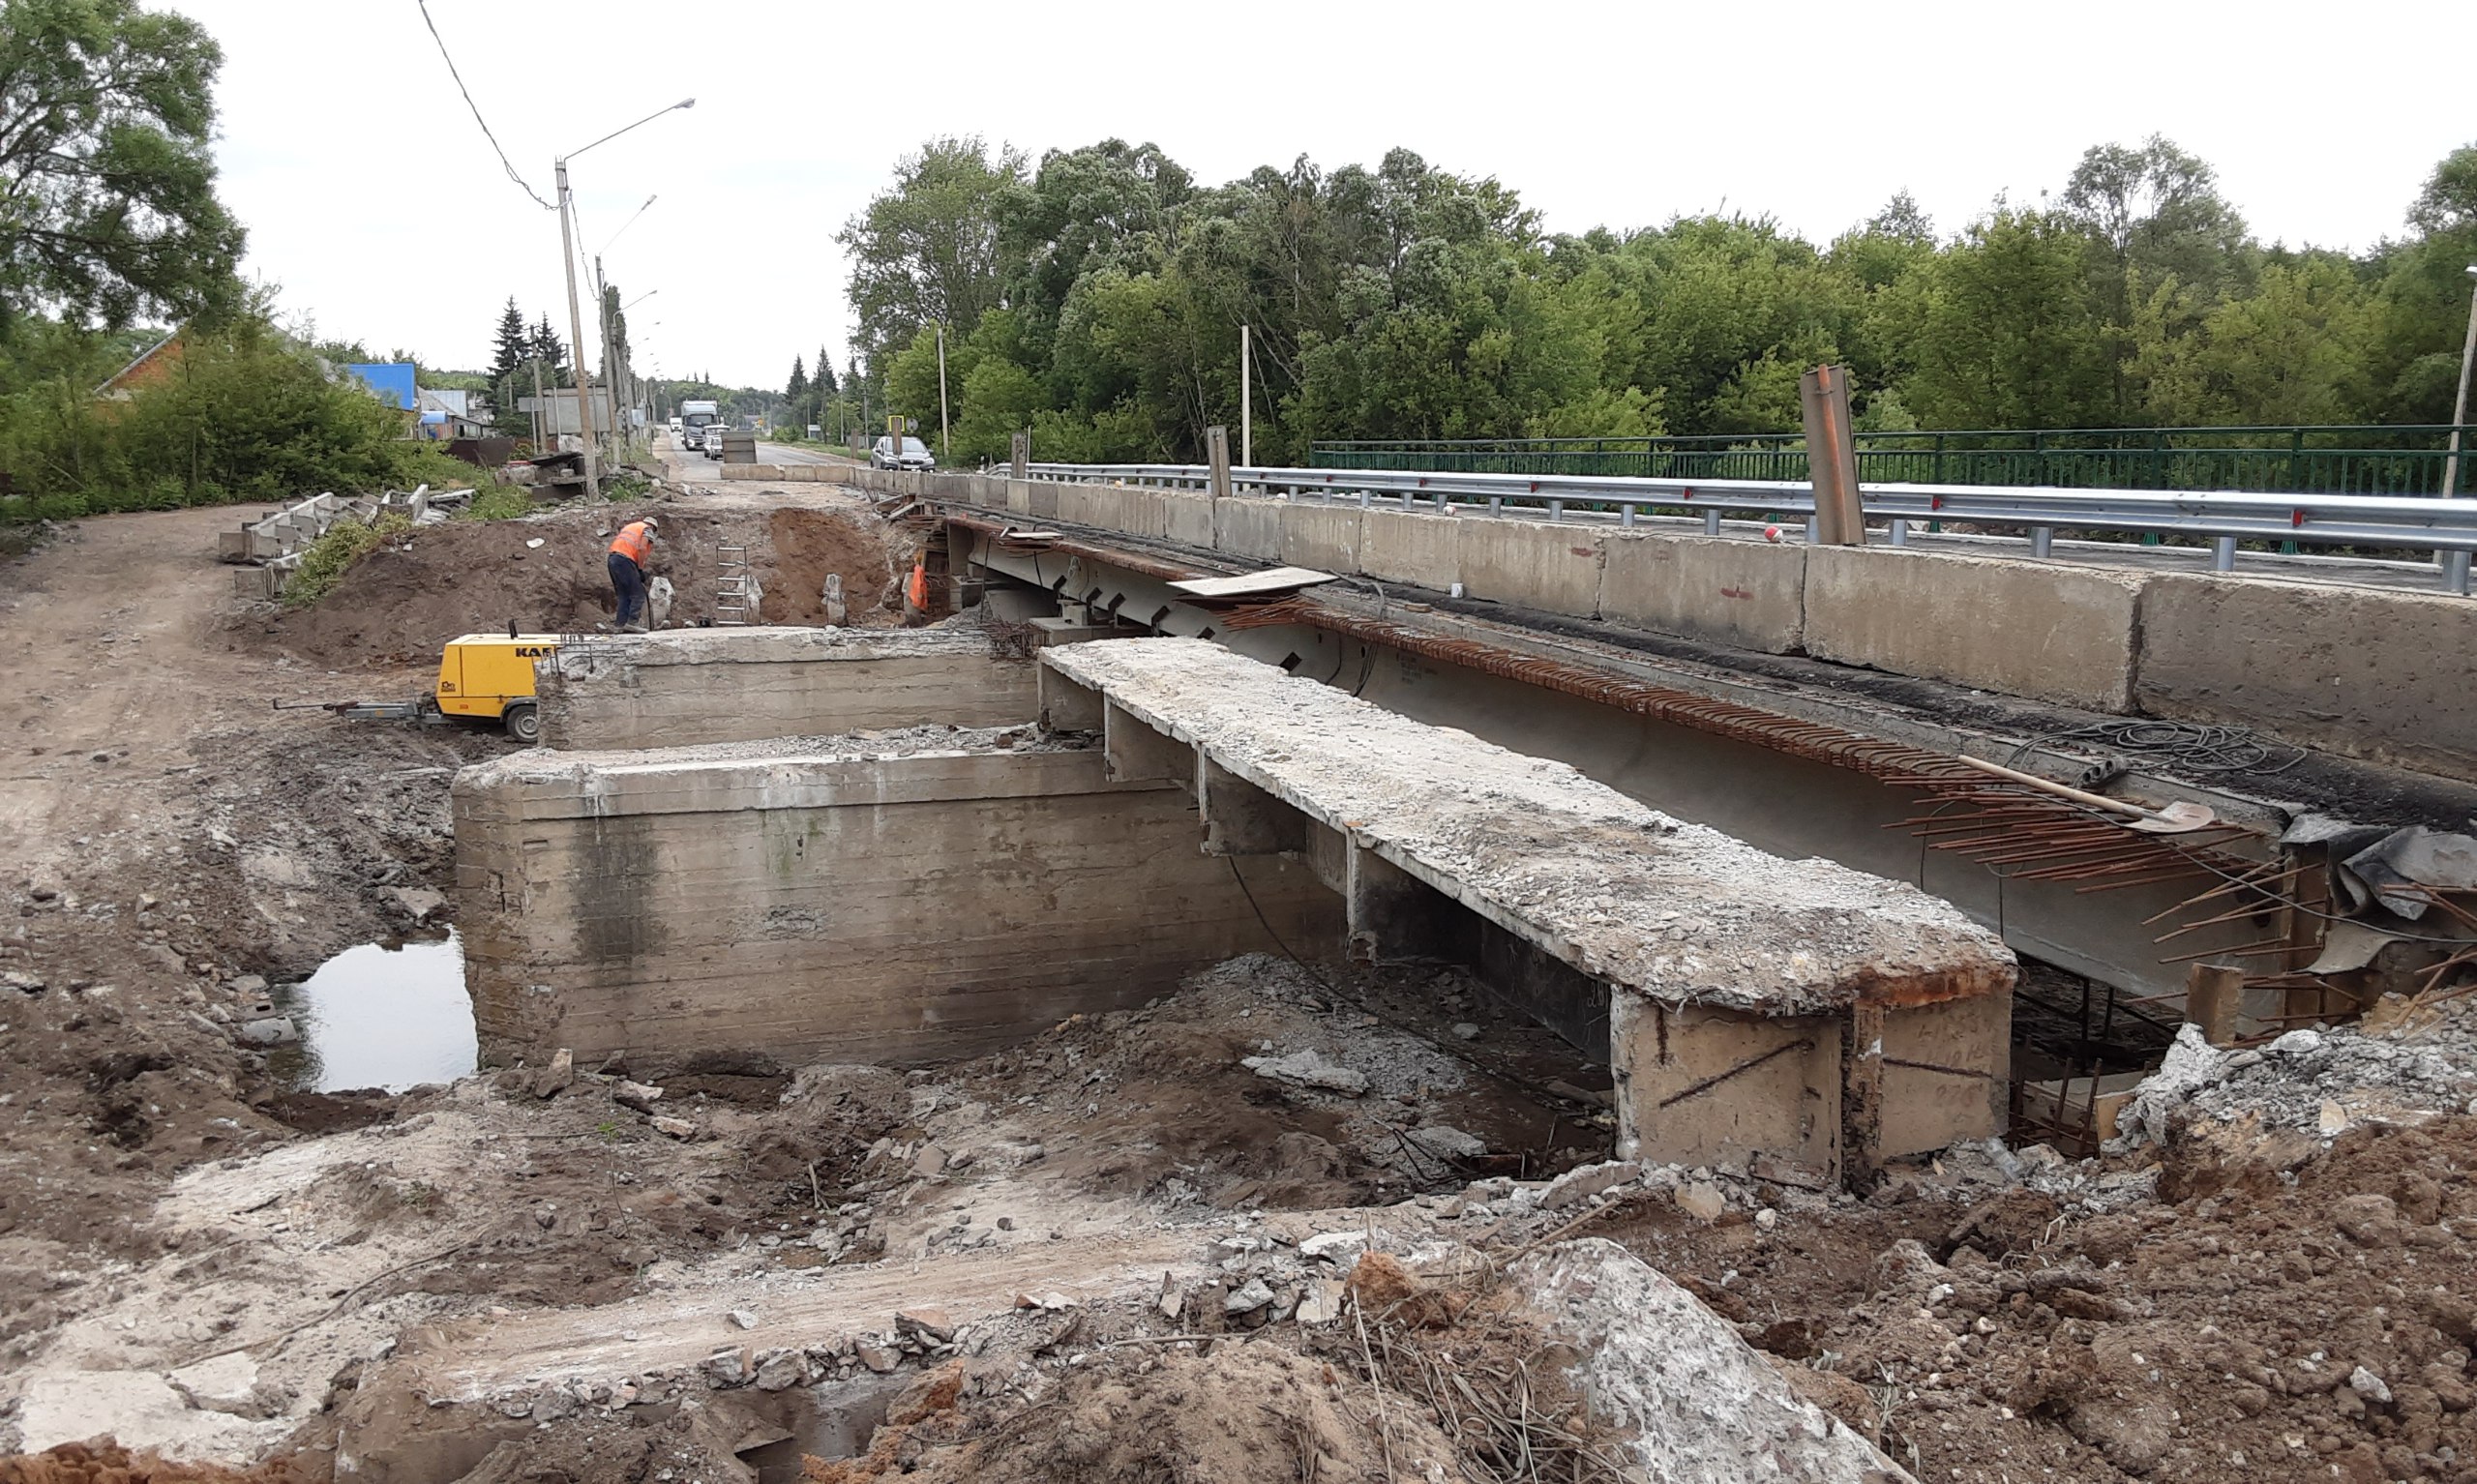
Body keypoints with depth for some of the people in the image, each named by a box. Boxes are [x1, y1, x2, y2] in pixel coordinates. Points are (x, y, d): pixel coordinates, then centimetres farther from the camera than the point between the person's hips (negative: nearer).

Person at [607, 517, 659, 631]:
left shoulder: (628, 526, 32)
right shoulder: (648, 530, 10)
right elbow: (642, 548, -9)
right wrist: (641, 570, -6)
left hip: (612, 558, 8)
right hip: (625, 559, -8)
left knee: (624, 595, 13)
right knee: (638, 594, -4)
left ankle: (620, 623, 8)